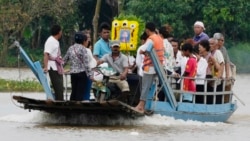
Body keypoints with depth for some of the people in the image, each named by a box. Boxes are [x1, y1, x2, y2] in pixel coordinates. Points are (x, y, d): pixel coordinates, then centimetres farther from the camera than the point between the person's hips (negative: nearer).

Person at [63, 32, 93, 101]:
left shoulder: (71, 48, 10)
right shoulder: (82, 48, -8)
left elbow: (64, 60, 14)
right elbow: (86, 63, -12)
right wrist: (90, 75, -12)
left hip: (73, 73, 6)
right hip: (81, 73, -6)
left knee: (74, 92, 9)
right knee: (80, 93, -4)